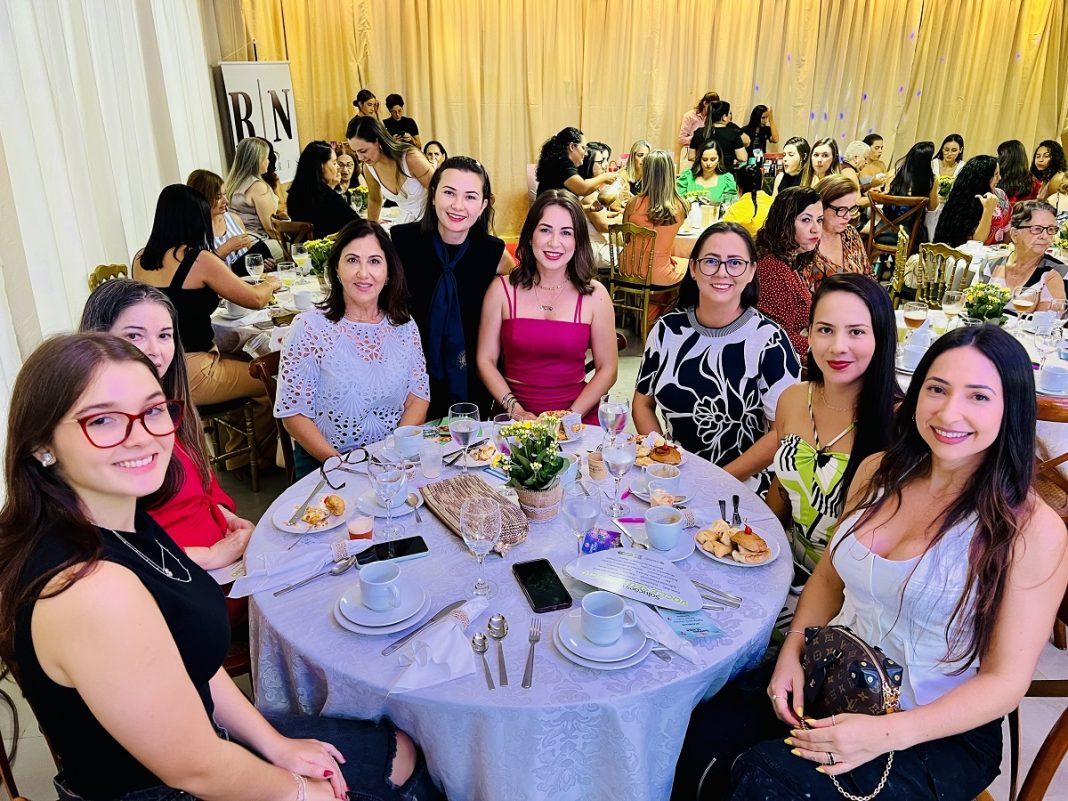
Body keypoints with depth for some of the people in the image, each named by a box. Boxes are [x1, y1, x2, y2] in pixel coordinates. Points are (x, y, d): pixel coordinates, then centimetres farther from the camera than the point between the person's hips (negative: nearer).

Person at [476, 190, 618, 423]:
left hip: (578, 419, 0)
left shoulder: (595, 295, 3)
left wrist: (571, 415, -8)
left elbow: (607, 369, 4)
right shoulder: (502, 290, 4)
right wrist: (517, 411, -7)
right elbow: (486, 360, 4)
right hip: (517, 421, 0)